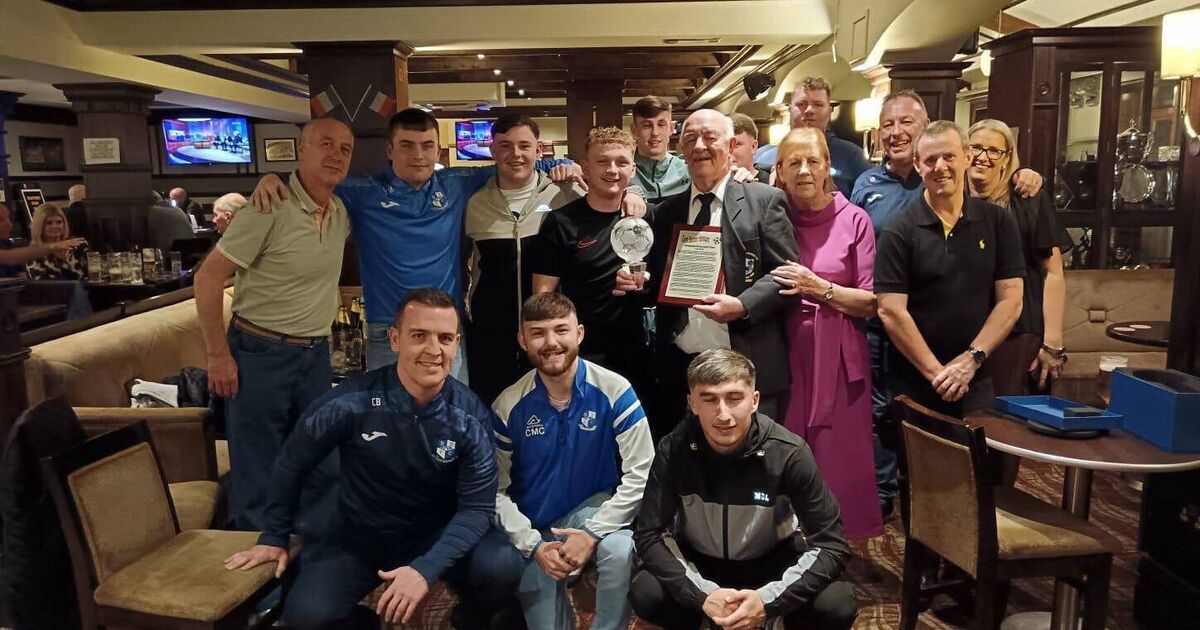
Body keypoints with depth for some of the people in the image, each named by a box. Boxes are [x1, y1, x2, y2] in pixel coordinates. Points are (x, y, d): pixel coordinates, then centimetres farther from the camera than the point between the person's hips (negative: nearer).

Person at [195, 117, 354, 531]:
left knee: (320, 470, 15)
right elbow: (209, 277, -14)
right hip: (261, 354, -6)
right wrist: (218, 355, -15)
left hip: (315, 355, 7)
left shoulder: (341, 213, 4)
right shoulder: (271, 209, -16)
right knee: (256, 476, 3)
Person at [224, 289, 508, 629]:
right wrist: (275, 537, 8)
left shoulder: (471, 417, -15)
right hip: (359, 535, 0)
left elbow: (477, 506, -17)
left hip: (439, 534, 0)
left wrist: (426, 568, -32)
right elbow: (292, 463, -2)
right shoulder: (351, 401, -18)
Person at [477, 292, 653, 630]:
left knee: (619, 550, -29)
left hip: (592, 508, -2)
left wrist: (593, 532, -24)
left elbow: (640, 475, -18)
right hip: (530, 524, 2)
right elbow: (496, 490, -8)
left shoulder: (614, 391, -17)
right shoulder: (508, 406, -12)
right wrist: (533, 545, -19)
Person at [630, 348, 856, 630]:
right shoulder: (674, 450, -21)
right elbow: (649, 536, -17)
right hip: (698, 562, 1)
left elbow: (832, 545, -19)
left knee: (837, 606, -27)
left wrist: (768, 599, -32)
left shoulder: (789, 453, -24)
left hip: (772, 561, 0)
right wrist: (703, 594, -31)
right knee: (644, 594, -28)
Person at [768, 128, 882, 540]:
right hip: (785, 355, 1)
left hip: (838, 358, -1)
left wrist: (819, 288, -15)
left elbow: (872, 303, 0)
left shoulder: (854, 219, 1)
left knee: (837, 457, 3)